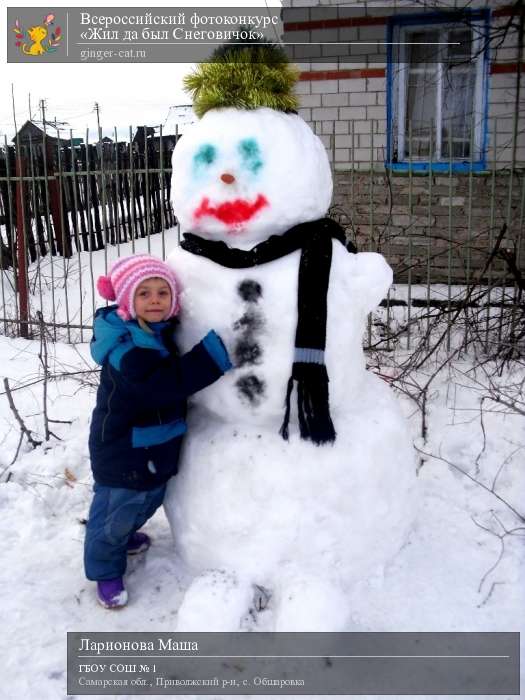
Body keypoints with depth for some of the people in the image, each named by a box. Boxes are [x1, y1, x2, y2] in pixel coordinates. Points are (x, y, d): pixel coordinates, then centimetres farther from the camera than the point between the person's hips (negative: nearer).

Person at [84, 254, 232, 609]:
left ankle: (122, 536, 57)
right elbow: (166, 384, -41)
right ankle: (105, 569, 35)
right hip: (123, 450, -9)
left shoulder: (165, 330, -2)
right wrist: (217, 352, -43)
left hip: (157, 446, 9)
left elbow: (176, 376, 15)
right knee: (115, 510, 11)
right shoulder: (124, 350, -30)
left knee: (147, 501, 29)